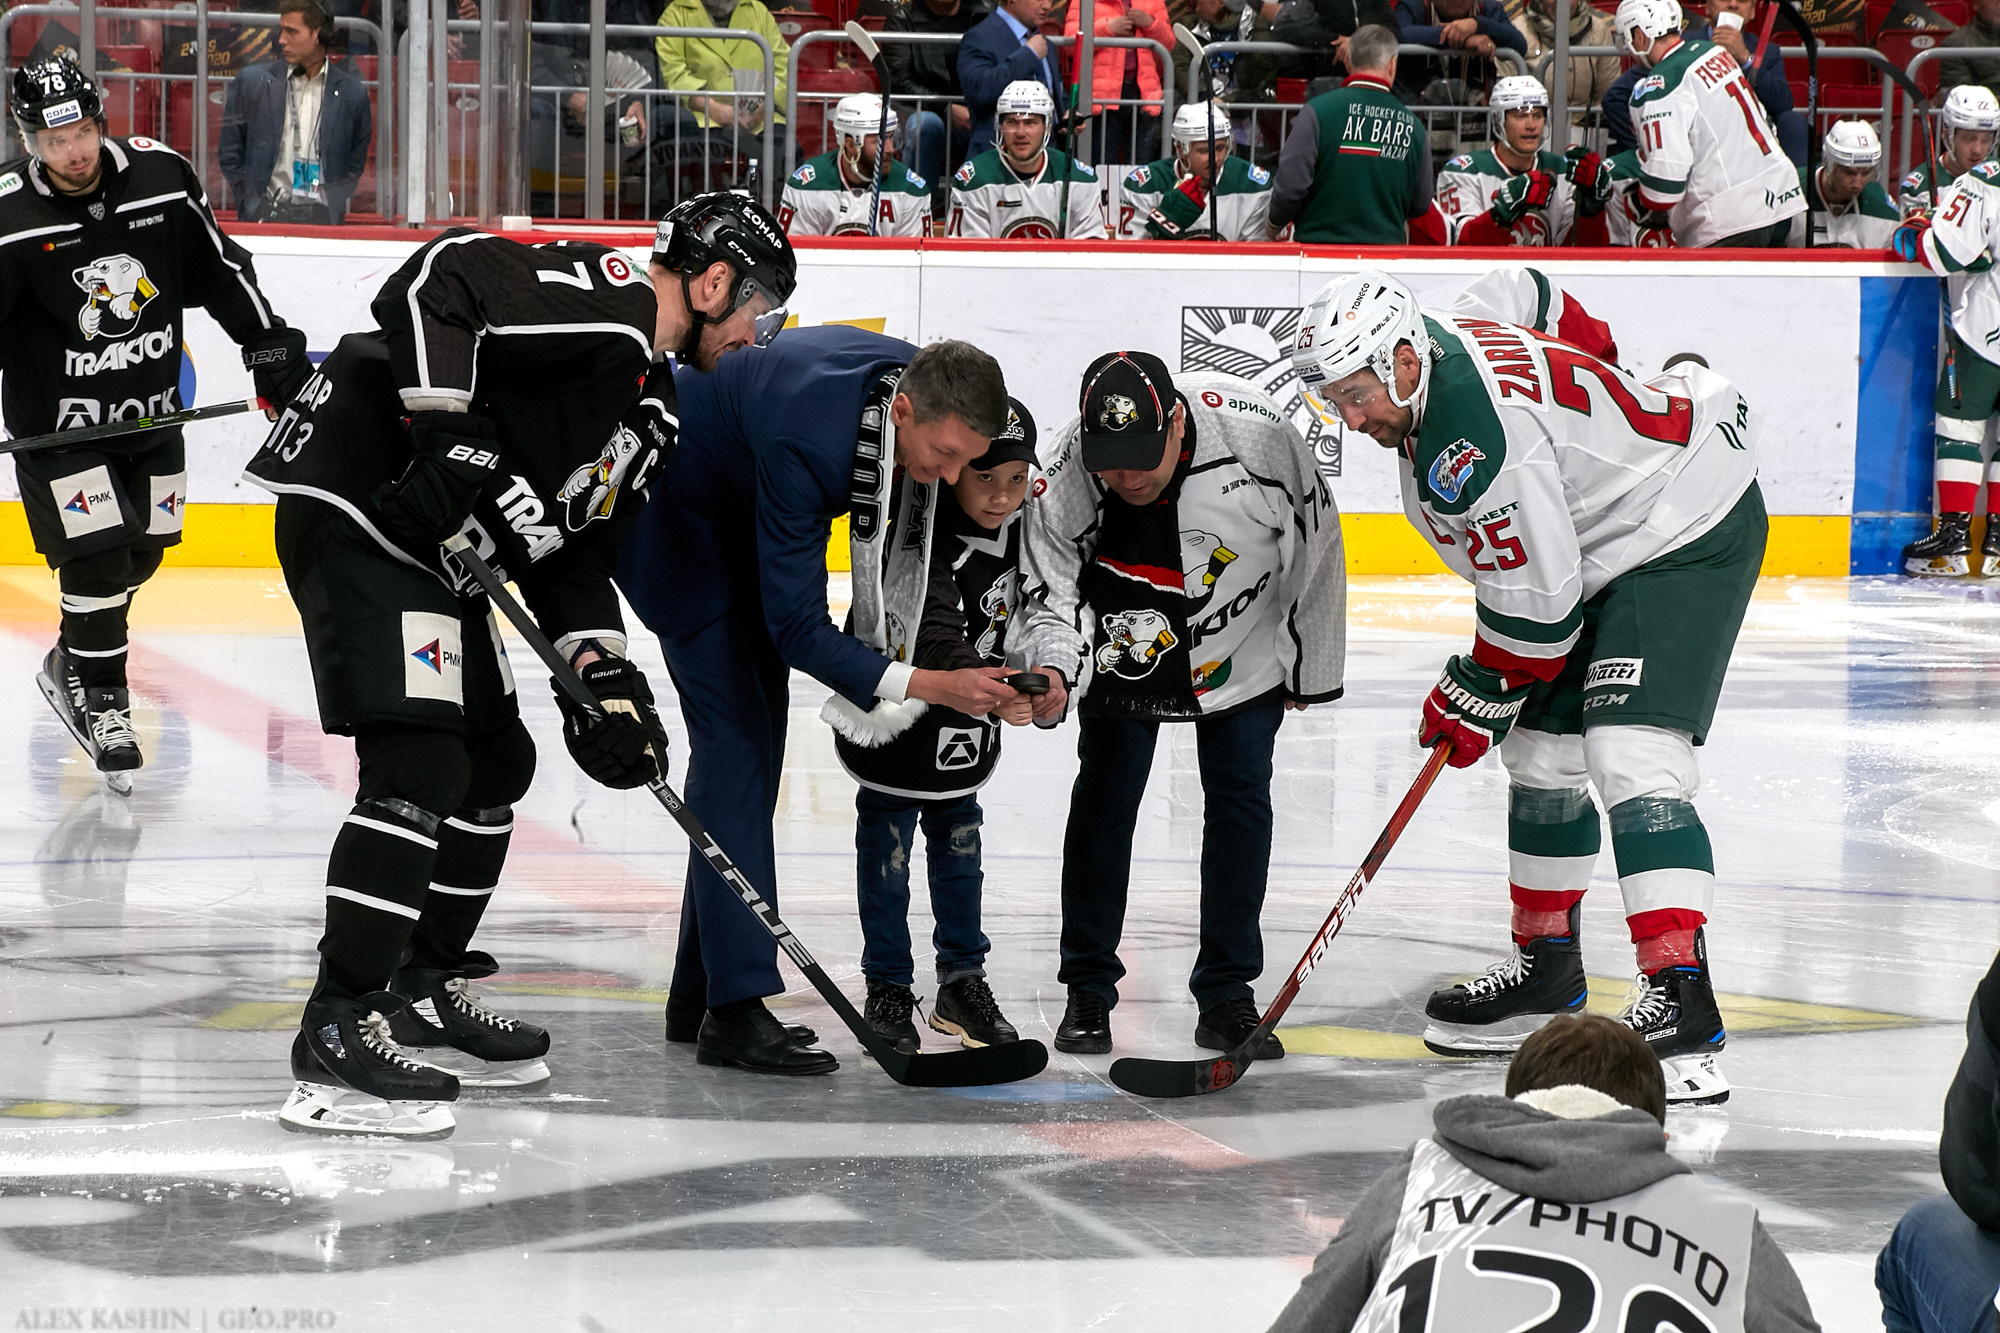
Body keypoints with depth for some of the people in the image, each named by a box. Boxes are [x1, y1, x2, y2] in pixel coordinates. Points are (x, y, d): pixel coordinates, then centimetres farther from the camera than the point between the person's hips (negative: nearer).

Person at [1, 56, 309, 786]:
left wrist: (269, 342, 2)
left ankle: (73, 663, 35)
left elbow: (219, 269, 3)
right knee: (96, 553, -12)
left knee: (140, 551, 13)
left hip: (151, 410, 5)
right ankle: (99, 697, 3)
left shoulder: (159, 177, -9)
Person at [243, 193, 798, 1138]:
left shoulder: (654, 410, 17)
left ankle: (421, 993, 29)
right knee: (420, 765, -17)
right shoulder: (606, 298, -14)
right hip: (360, 509, -11)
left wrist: (603, 674, 4)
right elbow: (436, 280, -25)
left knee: (496, 761, 17)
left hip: (441, 551, 11)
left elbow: (573, 552, 18)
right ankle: (336, 1035, -16)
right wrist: (452, 437, -29)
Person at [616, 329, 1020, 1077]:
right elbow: (795, 627, -38)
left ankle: (701, 993, 14)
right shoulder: (804, 441, -42)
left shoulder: (923, 383, -18)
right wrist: (924, 685, -44)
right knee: (735, 740, -16)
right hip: (676, 517, -9)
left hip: (745, 519, 9)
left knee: (757, 735, 8)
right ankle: (735, 1010, -19)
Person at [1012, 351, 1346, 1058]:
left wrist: (1311, 668, -4)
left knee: (1240, 803, -3)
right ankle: (1087, 992, 10)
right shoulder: (1063, 477, -29)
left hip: (1243, 648, 0)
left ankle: (1227, 996, 7)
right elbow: (1050, 592, -18)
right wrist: (1051, 670, -42)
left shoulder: (1257, 436, -32)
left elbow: (1315, 544, -15)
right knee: (1105, 797, -2)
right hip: (1122, 648, 0)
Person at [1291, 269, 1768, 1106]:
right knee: (1541, 748, 15)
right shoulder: (1446, 341, -1)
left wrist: (1477, 695, -10)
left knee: (1630, 754, -24)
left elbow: (1538, 600, -25)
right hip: (1605, 549, 11)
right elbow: (1521, 293, 21)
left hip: (1689, 534, -11)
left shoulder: (1472, 441, -30)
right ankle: (1546, 969, 27)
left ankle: (1682, 1003, -33)